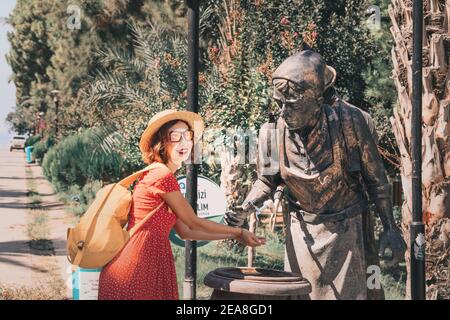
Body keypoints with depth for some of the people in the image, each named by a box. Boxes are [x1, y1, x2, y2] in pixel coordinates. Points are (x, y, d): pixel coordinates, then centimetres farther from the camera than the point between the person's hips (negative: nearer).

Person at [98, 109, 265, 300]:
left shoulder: (156, 174, 16)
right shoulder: (163, 176, -13)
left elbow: (185, 231, 17)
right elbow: (194, 223, -6)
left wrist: (232, 236, 17)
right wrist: (239, 233, 6)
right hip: (135, 269, -10)